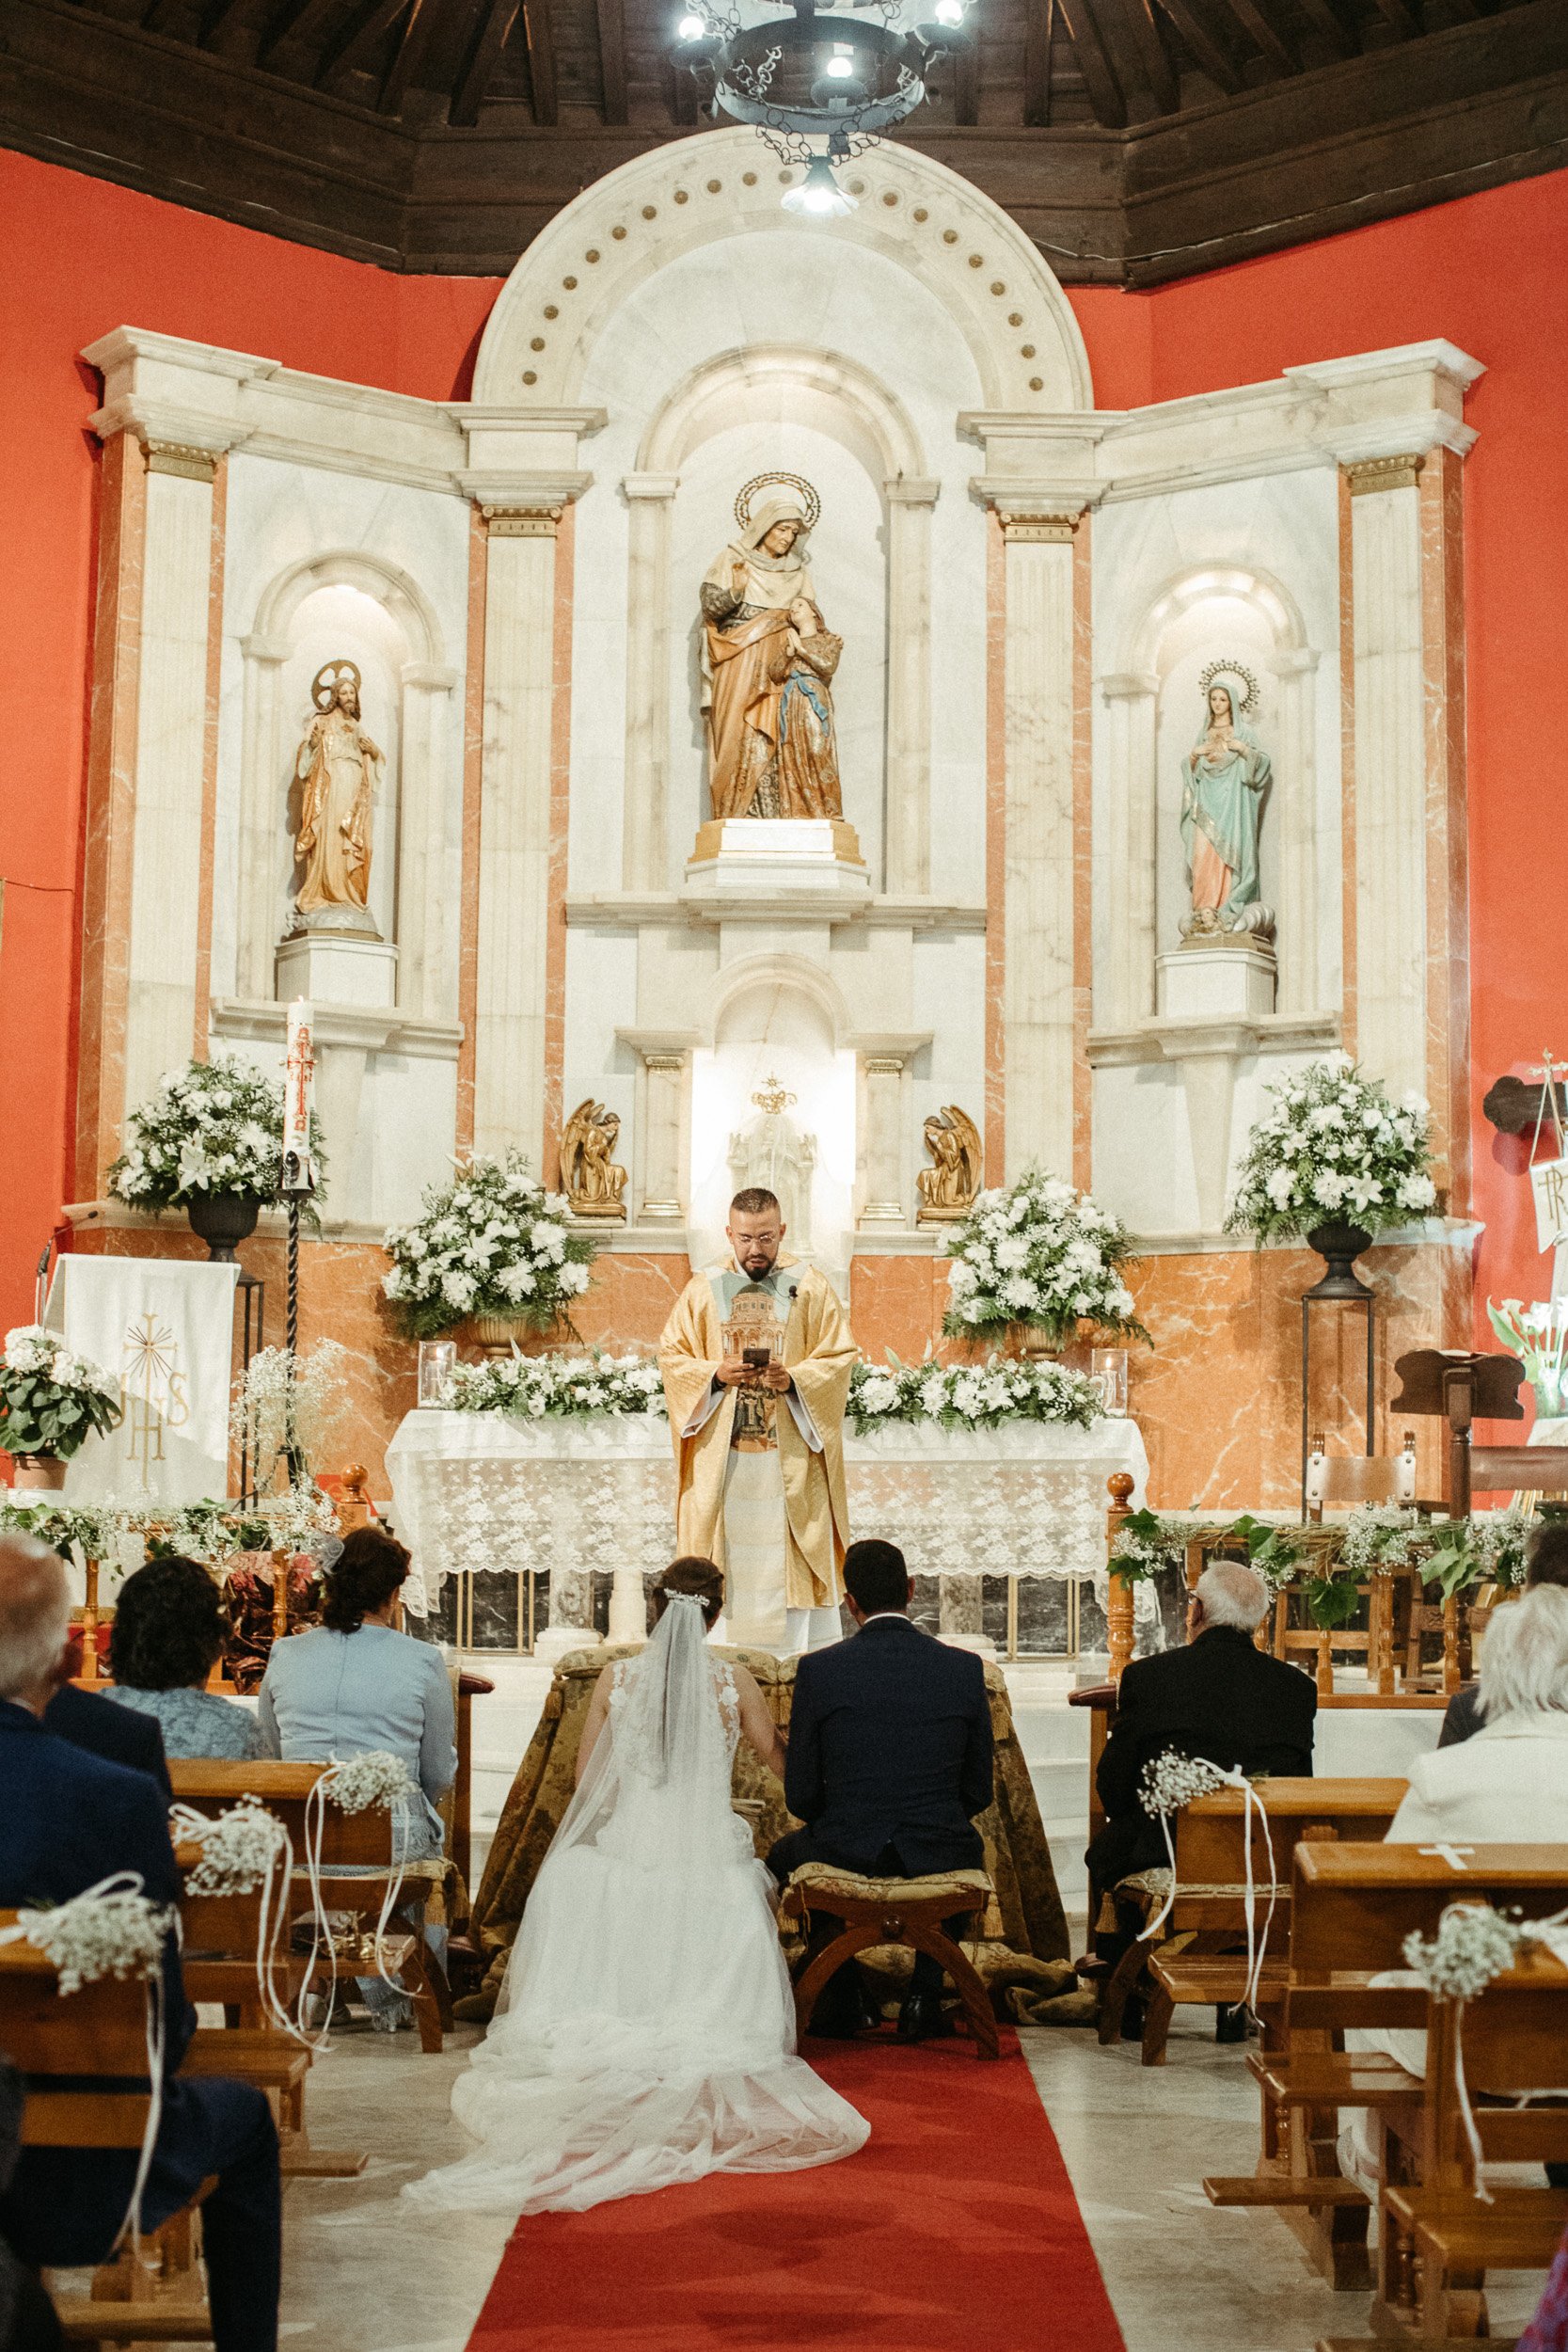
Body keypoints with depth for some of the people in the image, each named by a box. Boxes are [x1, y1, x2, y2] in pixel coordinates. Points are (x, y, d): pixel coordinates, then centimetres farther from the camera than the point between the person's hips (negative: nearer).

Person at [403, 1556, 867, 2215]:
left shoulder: (617, 1677, -5)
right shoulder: (733, 1681, -6)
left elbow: (584, 1775, 6)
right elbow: (778, 1761, 11)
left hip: (622, 1857, 1)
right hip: (708, 1861, -1)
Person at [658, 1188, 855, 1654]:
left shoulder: (811, 1287, 3)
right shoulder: (703, 1290, 6)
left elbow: (839, 1357, 1)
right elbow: (671, 1355, 6)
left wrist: (794, 1379, -17)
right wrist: (716, 1373, -12)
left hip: (789, 1455, -1)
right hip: (721, 1455, 1)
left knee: (793, 1557, -2)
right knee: (728, 1552, 2)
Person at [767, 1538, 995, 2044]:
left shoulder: (818, 1669, -10)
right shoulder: (965, 1668, -6)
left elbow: (800, 1796, -3)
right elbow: (979, 1791, 3)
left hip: (846, 1856, -1)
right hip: (938, 1859, 1)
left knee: (785, 1855, 33)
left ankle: (841, 1998, 29)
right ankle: (924, 1994, 26)